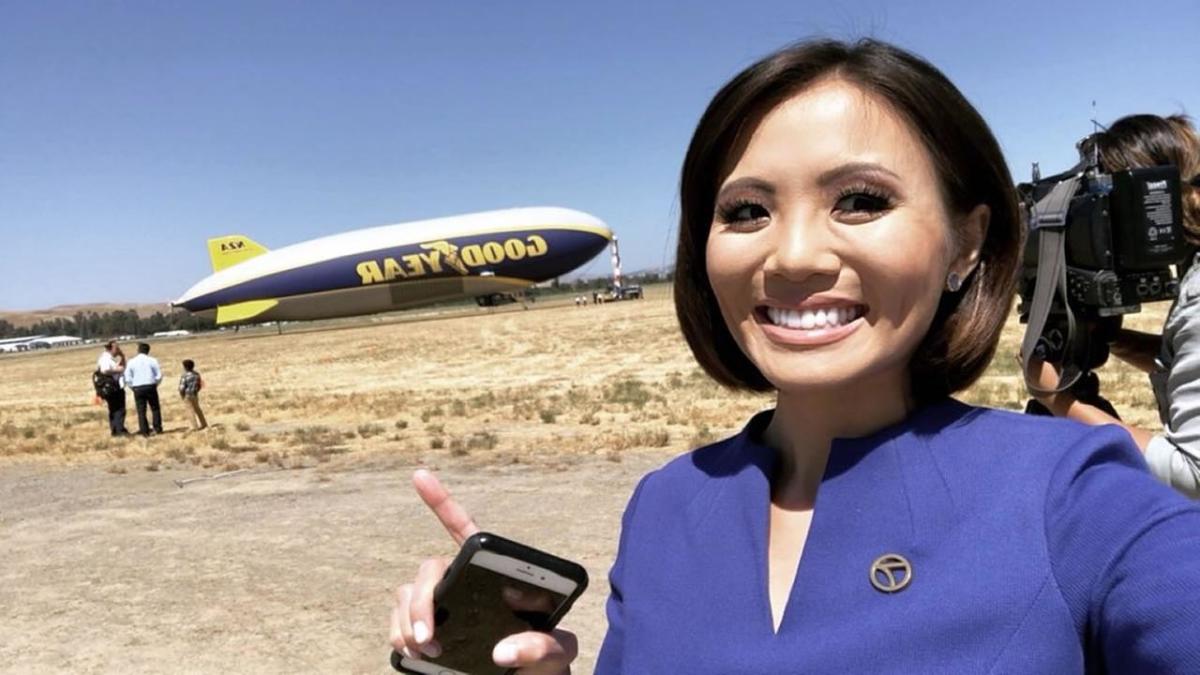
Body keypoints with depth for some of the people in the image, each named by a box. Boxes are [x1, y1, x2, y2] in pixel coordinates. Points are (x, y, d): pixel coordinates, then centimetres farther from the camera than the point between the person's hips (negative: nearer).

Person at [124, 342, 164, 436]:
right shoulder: (152, 360, -2)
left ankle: (144, 431, 4)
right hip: (150, 386, 0)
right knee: (155, 408, 11)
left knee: (141, 410, 5)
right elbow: (159, 375, -4)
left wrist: (133, 387, 12)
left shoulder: (131, 362, 0)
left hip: (137, 388, 0)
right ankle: (158, 428, 12)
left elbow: (128, 378, -2)